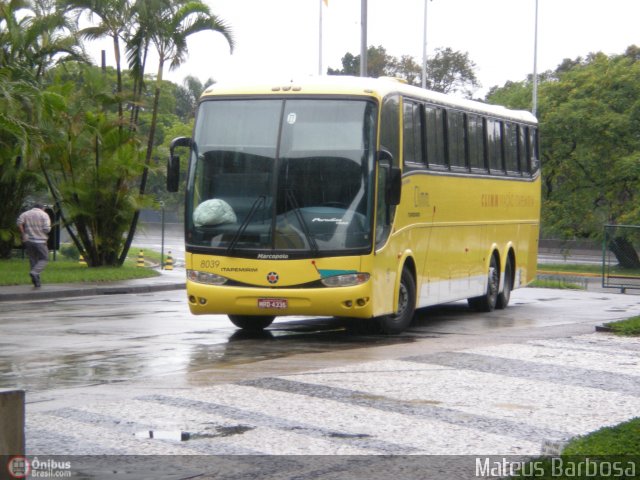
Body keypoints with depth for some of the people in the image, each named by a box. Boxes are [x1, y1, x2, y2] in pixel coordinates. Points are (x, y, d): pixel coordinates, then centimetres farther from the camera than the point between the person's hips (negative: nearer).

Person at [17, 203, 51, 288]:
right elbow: (47, 229, -10)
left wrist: (23, 235, -3)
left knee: (33, 260, 11)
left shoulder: (25, 214, 9)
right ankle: (34, 272, -19)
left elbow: (19, 223, -9)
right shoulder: (44, 214, 0)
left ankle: (37, 282, 11)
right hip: (40, 241, -4)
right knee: (44, 259, 6)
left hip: (28, 240, 4)